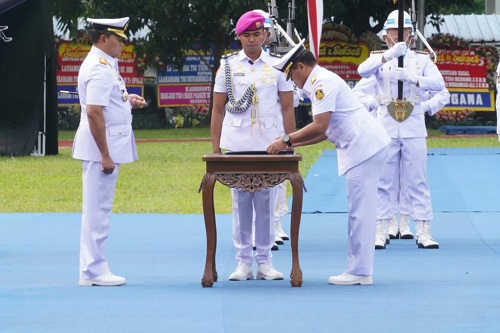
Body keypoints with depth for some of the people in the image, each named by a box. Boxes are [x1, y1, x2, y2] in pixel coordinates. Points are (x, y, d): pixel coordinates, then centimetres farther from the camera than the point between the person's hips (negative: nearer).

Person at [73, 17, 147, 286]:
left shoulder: (102, 64, 14)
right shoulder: (100, 69, -18)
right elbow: (94, 113, -23)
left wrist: (127, 100, 11)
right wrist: (105, 155, -22)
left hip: (105, 147, 11)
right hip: (101, 146, -11)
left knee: (98, 208, 14)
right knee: (97, 208, -5)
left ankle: (92, 269, 19)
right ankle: (93, 271, -2)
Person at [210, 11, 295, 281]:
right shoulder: (228, 66, 7)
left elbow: (287, 108, 7)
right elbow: (218, 109, 9)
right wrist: (215, 148, 4)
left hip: (270, 146, 0)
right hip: (236, 145, 0)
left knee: (266, 204, 1)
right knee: (240, 203, 2)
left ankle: (264, 261, 8)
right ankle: (243, 262, 7)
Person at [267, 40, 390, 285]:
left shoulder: (322, 82, -12)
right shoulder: (319, 82, 21)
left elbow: (319, 127, -19)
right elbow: (324, 132, 21)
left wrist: (286, 140, -11)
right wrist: (291, 144, 14)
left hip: (363, 146, -11)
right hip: (362, 147, 11)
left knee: (360, 210, -10)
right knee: (359, 210, 12)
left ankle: (359, 272, -10)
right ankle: (359, 269, 15)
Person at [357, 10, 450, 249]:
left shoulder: (422, 59, 8)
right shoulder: (379, 58, 5)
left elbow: (438, 84, -8)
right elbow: (363, 71, -18)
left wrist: (413, 79, -25)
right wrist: (390, 55, -33)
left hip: (414, 128, 0)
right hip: (385, 128, 0)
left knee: (416, 182, 1)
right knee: (383, 182, 0)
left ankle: (423, 232, 3)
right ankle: (380, 232, 5)